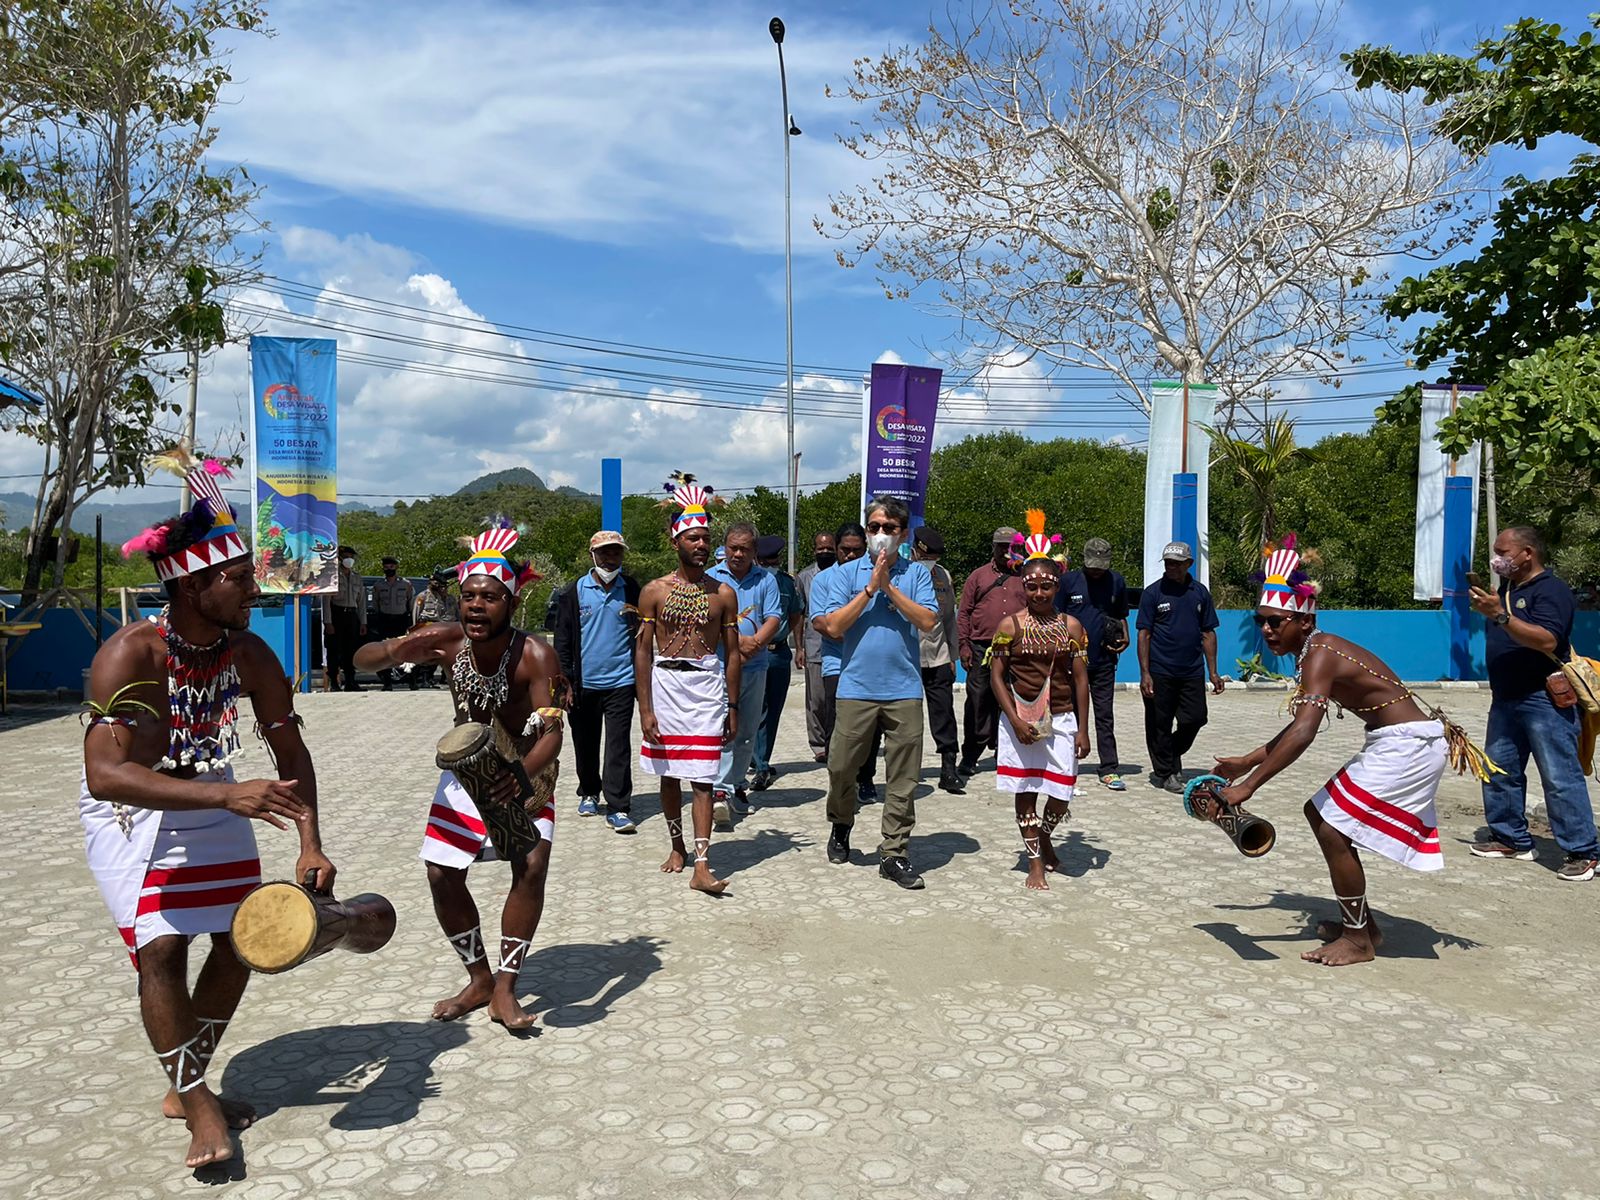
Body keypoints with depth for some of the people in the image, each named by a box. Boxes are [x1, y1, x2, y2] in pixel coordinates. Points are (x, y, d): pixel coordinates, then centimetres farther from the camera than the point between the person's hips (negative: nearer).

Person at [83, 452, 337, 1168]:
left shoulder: (248, 654, -14)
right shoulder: (131, 653, -30)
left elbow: (291, 753, -6)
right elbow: (105, 771, -41)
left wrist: (309, 844, -18)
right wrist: (227, 795, -52)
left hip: (213, 803, 5)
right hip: (130, 812, -5)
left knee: (242, 942, 5)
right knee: (161, 948, -14)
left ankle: (185, 1086, 25)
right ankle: (197, 1105, 5)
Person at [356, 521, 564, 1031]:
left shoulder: (536, 657, -31)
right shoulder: (446, 641, -21)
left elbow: (551, 734, -39)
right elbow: (361, 660, -14)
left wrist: (520, 776, -59)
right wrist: (396, 652, -38)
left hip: (524, 771, -3)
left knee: (531, 867, -20)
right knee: (442, 874, 1)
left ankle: (505, 990, -2)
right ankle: (478, 980, 23)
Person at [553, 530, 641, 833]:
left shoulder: (632, 589, 4)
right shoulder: (574, 592, 1)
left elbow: (645, 632, 14)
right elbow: (562, 640, 1)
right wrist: (565, 682, -3)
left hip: (620, 682, -1)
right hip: (584, 683, 1)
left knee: (619, 747, -5)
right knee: (585, 745, 14)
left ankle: (618, 807, -2)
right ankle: (589, 793, 33)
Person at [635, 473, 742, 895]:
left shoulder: (723, 593, 3)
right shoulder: (654, 591, 1)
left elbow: (732, 653, 7)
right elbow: (643, 651, 1)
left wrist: (733, 707, 4)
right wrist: (645, 709, -5)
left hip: (707, 686, -1)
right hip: (664, 684, 1)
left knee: (701, 778, -5)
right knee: (669, 775, 11)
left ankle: (701, 866, -7)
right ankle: (677, 846, 30)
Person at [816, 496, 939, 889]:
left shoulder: (917, 573, 7)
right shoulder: (848, 572, 6)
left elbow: (927, 621, -7)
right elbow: (834, 625, -5)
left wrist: (889, 587, -10)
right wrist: (870, 588, -9)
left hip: (904, 689, 0)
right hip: (856, 687, 0)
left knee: (902, 777, 3)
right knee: (841, 767, 6)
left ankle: (893, 853, 13)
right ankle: (840, 827, 34)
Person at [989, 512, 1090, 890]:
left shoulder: (1071, 626, 1)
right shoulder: (1010, 625, -3)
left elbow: (1080, 678, 3)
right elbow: (997, 676, -3)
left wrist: (1082, 728, -1)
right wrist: (1015, 720, -12)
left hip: (1061, 719, 1)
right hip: (1020, 720, -1)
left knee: (1060, 797, 2)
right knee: (1025, 792, 7)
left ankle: (1044, 836, 35)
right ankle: (1035, 863, 21)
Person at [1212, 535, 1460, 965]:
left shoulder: (1319, 656, -23)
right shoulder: (1318, 650, 8)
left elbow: (1304, 733, -36)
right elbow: (1302, 723, 20)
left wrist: (1247, 786, -39)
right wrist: (1248, 761, 19)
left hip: (1407, 744, -10)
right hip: (1399, 742, 10)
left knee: (1334, 832, -10)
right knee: (1323, 815, 16)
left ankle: (1359, 940, 6)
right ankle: (1360, 922, 28)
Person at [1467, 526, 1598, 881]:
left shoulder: (1551, 590, -12)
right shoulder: (1505, 589, 15)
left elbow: (1546, 641, -27)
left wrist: (1500, 615, -31)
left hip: (1544, 701, -9)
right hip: (1506, 700, 9)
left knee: (1560, 778, -6)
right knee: (1498, 771, 12)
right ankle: (1511, 838, 22)